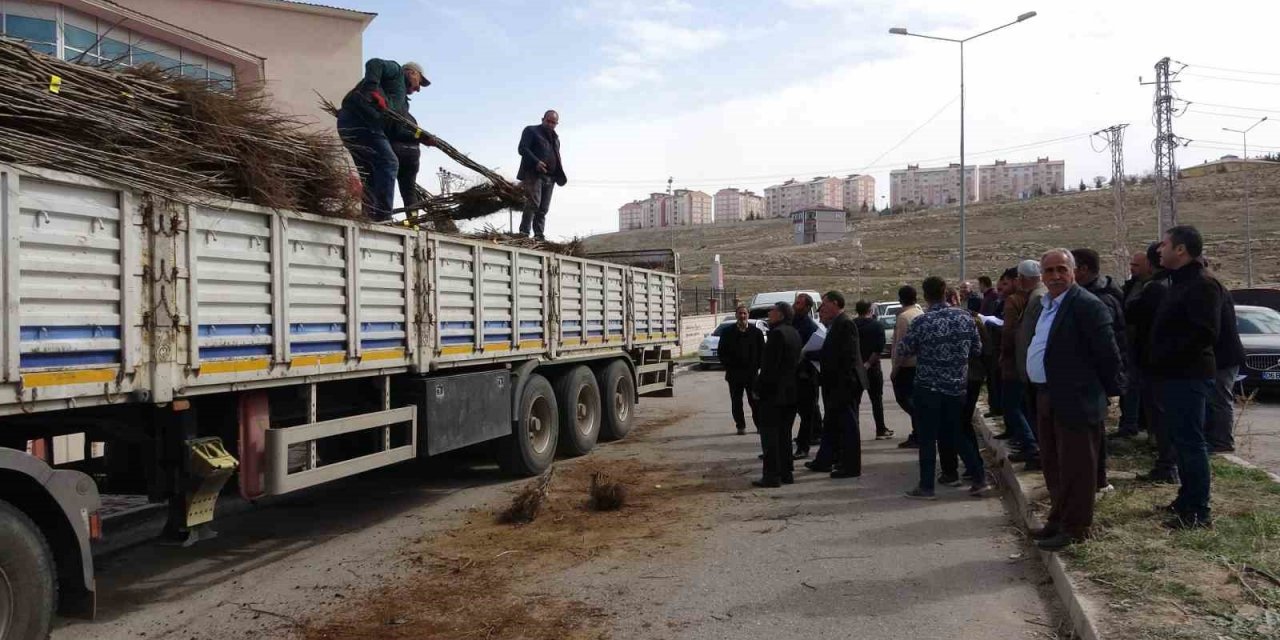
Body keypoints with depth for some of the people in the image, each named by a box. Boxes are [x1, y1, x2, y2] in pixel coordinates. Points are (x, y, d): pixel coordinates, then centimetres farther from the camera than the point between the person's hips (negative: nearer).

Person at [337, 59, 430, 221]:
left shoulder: (403, 103, 31)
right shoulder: (396, 70, 12)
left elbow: (395, 131, 20)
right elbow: (374, 64, -9)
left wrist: (419, 136, 9)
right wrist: (373, 89, -23)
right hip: (359, 118, -10)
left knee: (371, 174, 10)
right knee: (388, 163, -14)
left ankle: (370, 216, 9)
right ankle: (383, 215, -19)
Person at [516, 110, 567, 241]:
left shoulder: (555, 138, 27)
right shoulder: (531, 131, 7)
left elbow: (557, 157, 31)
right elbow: (522, 148, -5)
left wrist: (560, 174, 12)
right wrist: (536, 162, -19)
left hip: (549, 177, 6)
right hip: (533, 174, -6)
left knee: (543, 208, 2)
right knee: (533, 203, -18)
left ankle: (539, 235, 3)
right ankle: (524, 232, -16)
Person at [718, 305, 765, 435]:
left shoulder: (756, 332, 3)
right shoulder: (727, 333, 3)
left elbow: (762, 351, 7)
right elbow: (722, 352, 5)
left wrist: (756, 367, -2)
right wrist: (728, 367, -3)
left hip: (751, 372, -1)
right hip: (734, 373, 1)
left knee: (755, 400, 2)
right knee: (736, 402, 4)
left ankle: (760, 425, 12)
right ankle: (740, 426, 14)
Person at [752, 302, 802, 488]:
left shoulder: (777, 333, -16)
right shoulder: (794, 333, 12)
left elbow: (769, 366, -20)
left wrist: (759, 388, -14)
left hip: (773, 392, -9)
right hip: (790, 393, 9)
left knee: (769, 433, -3)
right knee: (784, 434, 14)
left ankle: (772, 475, -3)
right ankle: (786, 473, 18)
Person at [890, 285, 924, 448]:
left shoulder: (903, 317, -16)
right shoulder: (921, 313, 8)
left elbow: (901, 345, -19)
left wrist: (894, 368, -14)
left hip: (905, 364, -8)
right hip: (918, 363, 8)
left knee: (902, 397, -1)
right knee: (912, 398, 14)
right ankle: (917, 433, 16)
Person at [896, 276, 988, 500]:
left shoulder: (922, 322, -16)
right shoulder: (964, 317, -2)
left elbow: (905, 349, -6)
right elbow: (977, 349, 6)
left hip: (928, 389, -4)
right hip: (957, 386, 5)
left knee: (927, 438, 4)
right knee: (957, 435, 18)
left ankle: (926, 486, 8)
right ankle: (980, 479, 18)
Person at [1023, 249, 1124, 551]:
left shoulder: (1087, 305, -14)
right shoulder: (1041, 306, 13)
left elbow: (1107, 353, -14)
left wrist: (1110, 389, -7)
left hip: (1075, 400, -9)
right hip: (1047, 398, 9)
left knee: (1075, 466, 1)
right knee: (1053, 465, 18)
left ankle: (1074, 527, 11)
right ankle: (1058, 519, 31)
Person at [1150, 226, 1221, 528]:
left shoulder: (1202, 286, -16)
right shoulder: (1180, 283, 17)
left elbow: (1206, 333, -25)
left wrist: (1168, 355, -18)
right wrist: (1159, 356, 11)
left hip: (1189, 376, -10)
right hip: (1175, 374, 10)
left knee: (1190, 441, -6)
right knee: (1180, 438, 17)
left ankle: (1199, 511, -1)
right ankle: (1187, 498, 28)